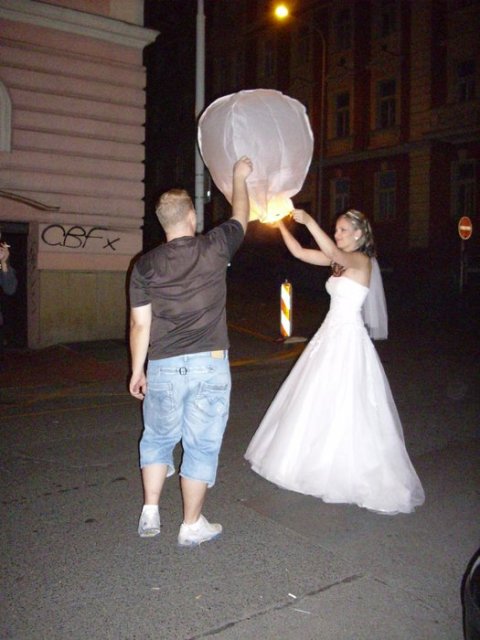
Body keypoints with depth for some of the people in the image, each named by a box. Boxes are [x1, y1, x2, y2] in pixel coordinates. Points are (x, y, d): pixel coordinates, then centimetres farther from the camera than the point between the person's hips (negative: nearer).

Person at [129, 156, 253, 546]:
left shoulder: (145, 265, 0)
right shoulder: (214, 248, -3)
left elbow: (140, 325, 1)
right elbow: (241, 217, 17)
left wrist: (137, 371, 11)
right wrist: (240, 177, 32)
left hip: (163, 367, 2)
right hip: (209, 364, -1)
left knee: (158, 440, 21)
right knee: (202, 445, 8)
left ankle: (150, 514, 27)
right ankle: (192, 526, 19)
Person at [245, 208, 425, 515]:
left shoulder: (362, 260, -12)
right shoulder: (340, 260, 12)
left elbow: (333, 252, -33)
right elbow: (299, 252, 9)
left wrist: (309, 221, -39)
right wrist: (281, 224, 0)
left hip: (348, 338, -9)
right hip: (330, 333, 9)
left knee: (345, 407, -3)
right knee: (319, 402, 15)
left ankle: (349, 473, 12)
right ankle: (320, 462, 32)